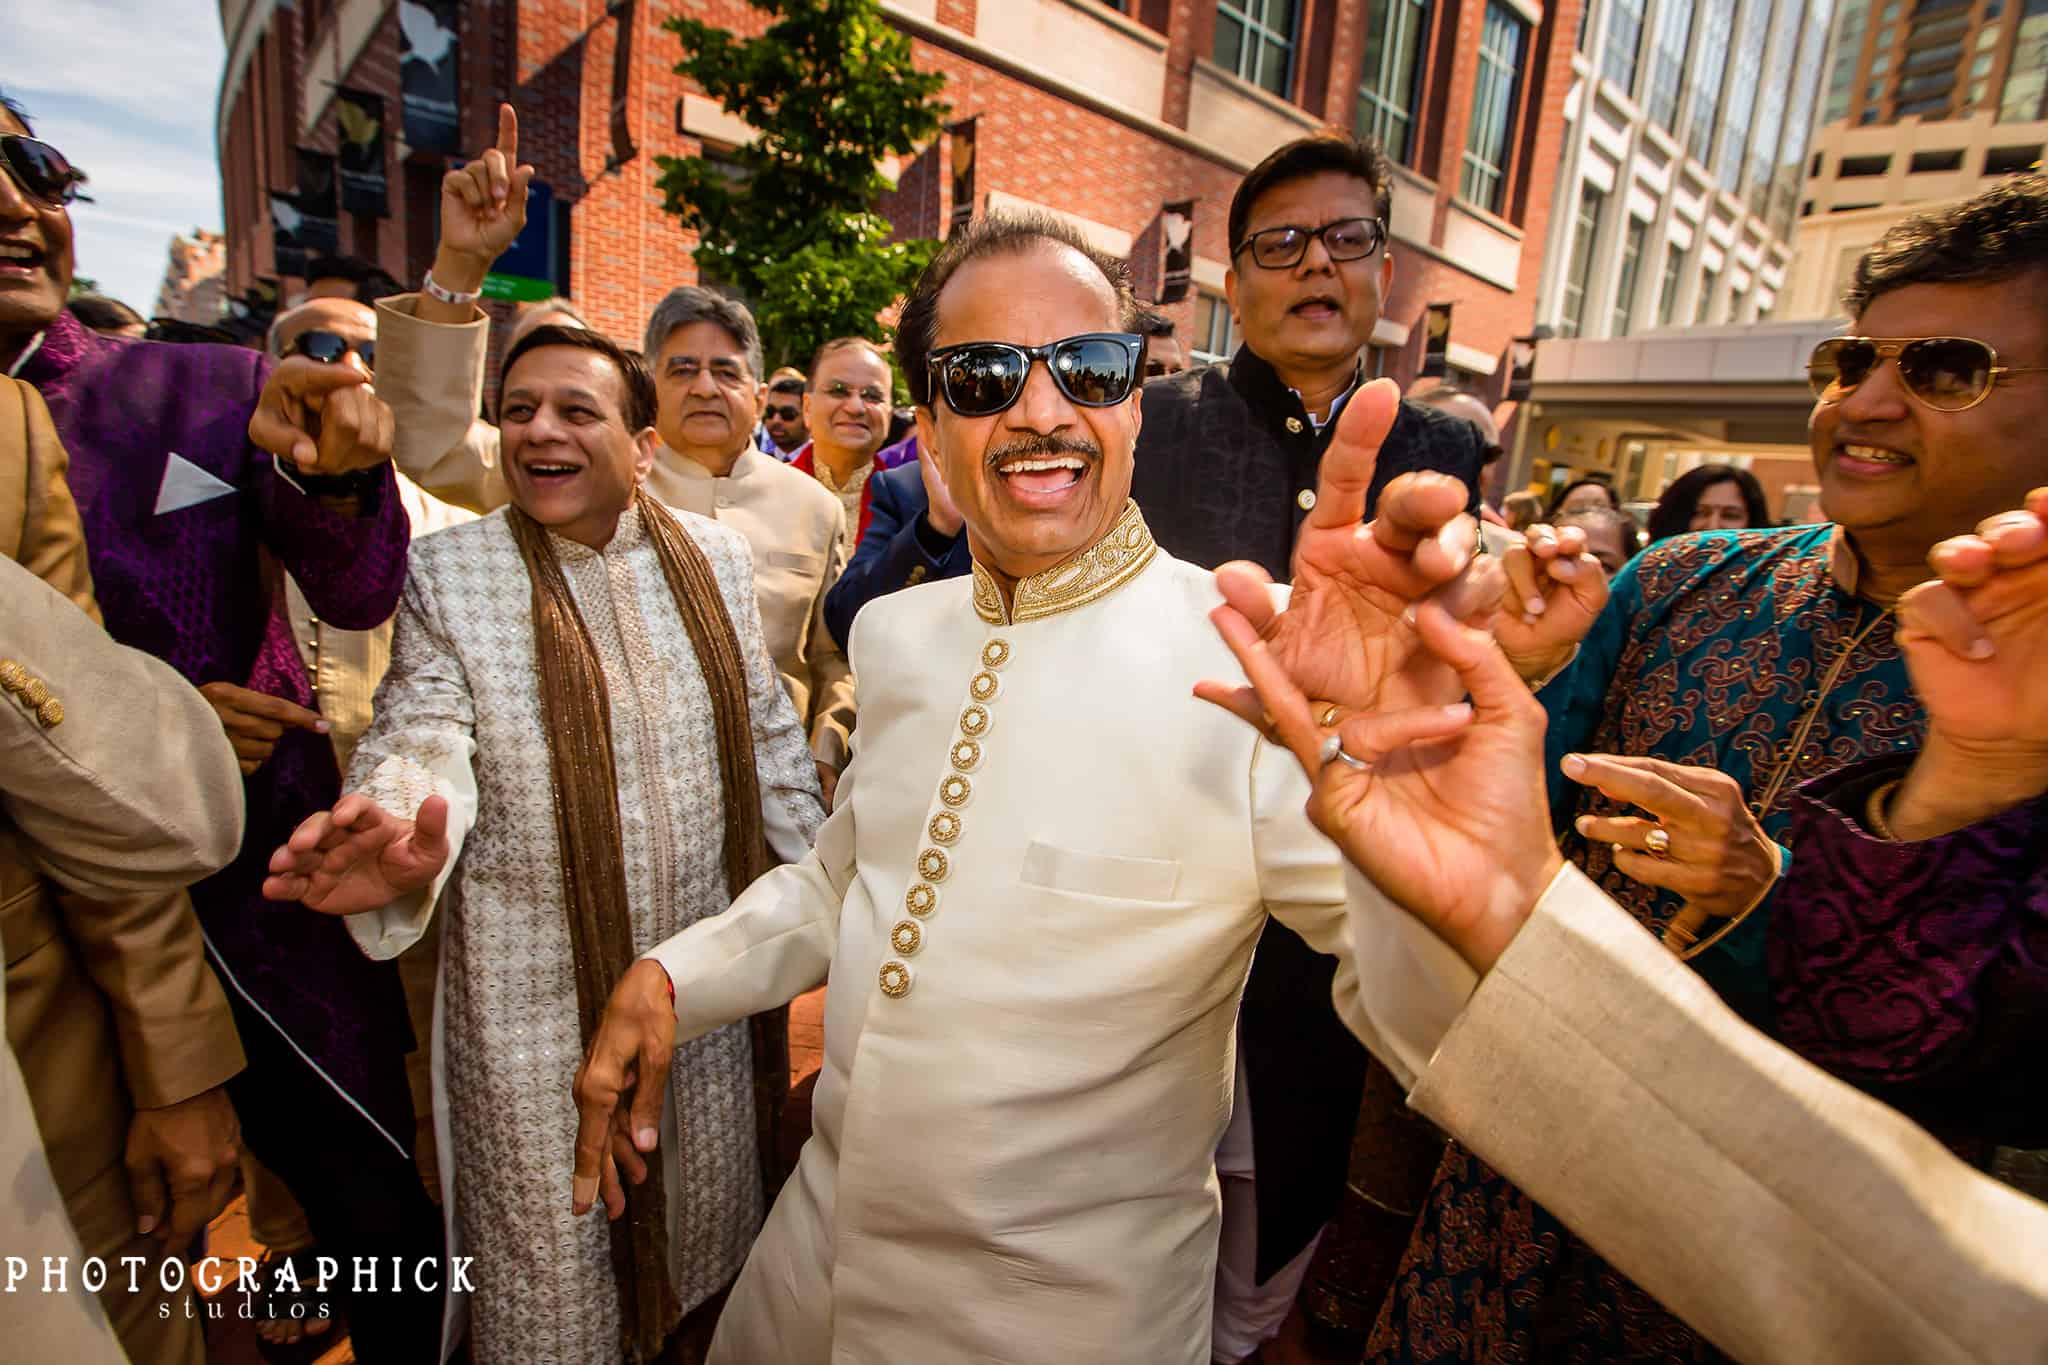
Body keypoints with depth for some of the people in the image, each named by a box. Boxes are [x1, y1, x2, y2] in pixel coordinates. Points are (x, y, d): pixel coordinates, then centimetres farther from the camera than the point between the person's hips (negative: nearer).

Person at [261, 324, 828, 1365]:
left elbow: (767, 733, 6)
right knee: (549, 1234, 15)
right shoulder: (448, 568, -4)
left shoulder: (714, 554, 2)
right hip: (536, 978, -2)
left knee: (709, 1192, 22)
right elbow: (423, 733, -15)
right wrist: (403, 835, -38)